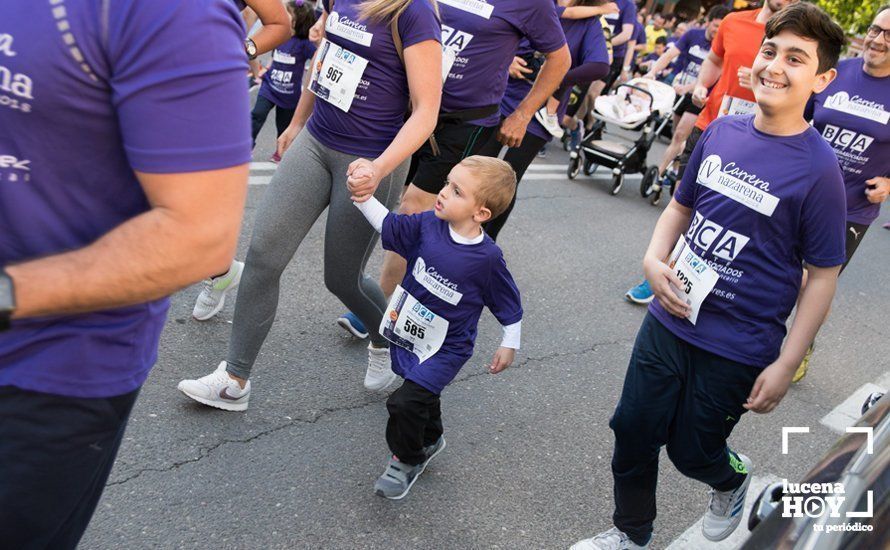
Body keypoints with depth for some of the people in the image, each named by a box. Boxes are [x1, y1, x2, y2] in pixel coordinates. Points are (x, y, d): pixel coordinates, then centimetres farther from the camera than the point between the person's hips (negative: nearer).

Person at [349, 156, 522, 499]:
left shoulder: (487, 258, -23)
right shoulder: (428, 225, -12)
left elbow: (509, 304, -9)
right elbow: (389, 224, 1)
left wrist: (509, 346, -1)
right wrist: (363, 198, -14)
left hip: (445, 348, -6)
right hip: (409, 334, 6)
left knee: (406, 402, -14)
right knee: (423, 395, 26)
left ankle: (407, 460, 14)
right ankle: (430, 440, 55)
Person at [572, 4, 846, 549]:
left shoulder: (818, 168, -15)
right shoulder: (722, 131, -2)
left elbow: (824, 274, -11)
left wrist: (786, 364, -12)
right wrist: (654, 260, -6)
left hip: (738, 348, -4)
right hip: (670, 318, 4)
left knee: (691, 449, 13)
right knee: (632, 432, 12)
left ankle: (733, 476, 51)